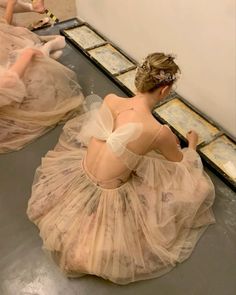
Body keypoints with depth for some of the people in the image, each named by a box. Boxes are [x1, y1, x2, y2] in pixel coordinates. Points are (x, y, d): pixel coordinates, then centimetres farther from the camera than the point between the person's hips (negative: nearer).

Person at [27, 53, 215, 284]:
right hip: (108, 198, -5)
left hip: (79, 177, 6)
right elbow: (181, 160, 1)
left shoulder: (110, 99, -10)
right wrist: (192, 144, 23)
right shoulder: (160, 132, -24)